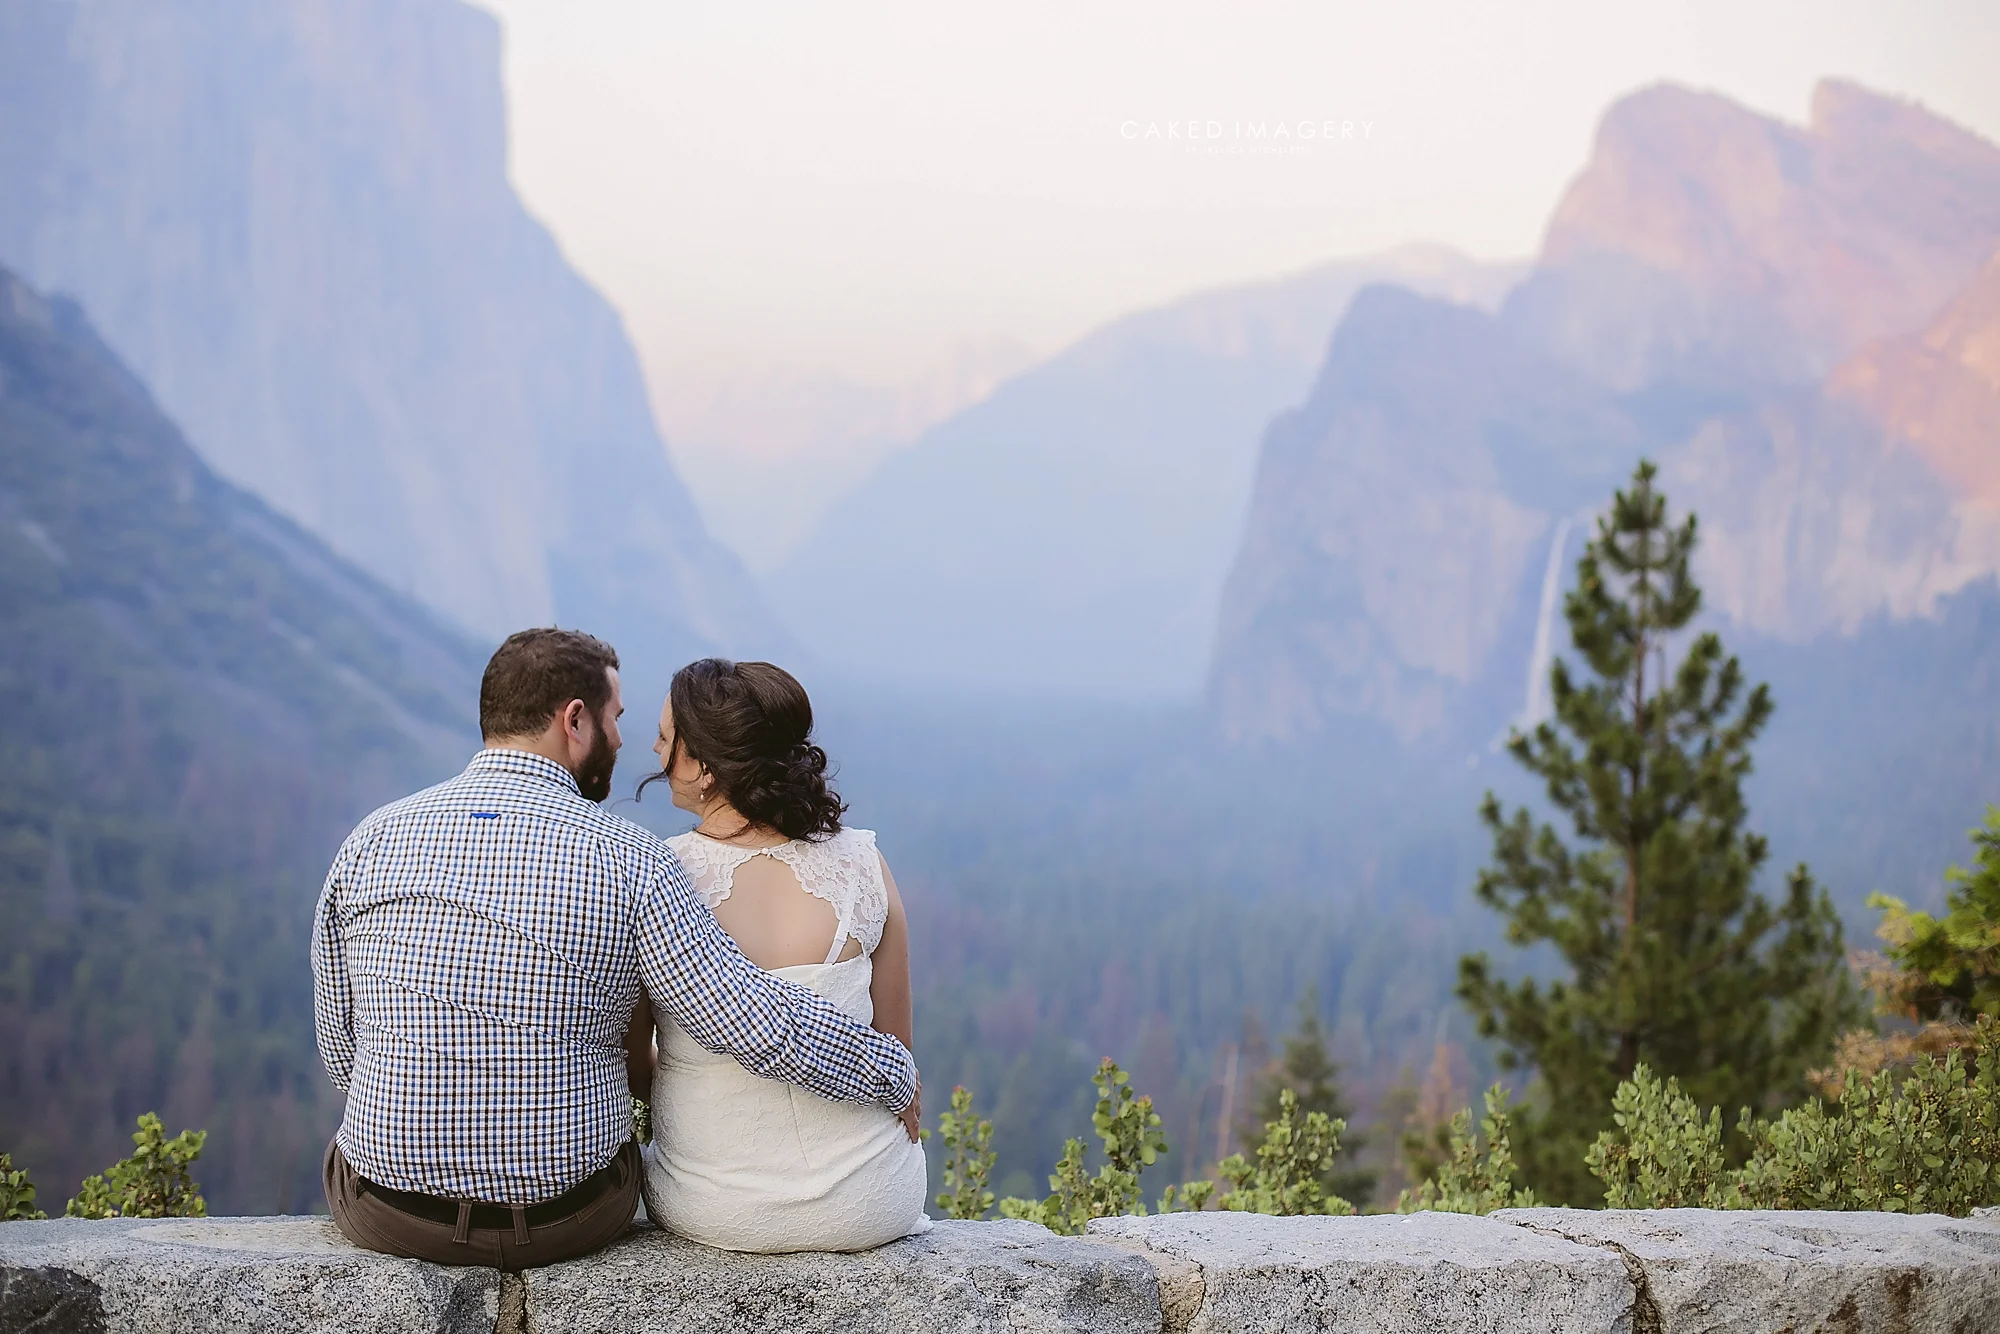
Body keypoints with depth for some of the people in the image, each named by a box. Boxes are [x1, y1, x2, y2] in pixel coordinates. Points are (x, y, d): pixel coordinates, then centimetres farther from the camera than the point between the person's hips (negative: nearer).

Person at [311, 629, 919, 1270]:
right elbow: (754, 1021, -15)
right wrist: (894, 1077, -1)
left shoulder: (372, 839, -4)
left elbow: (341, 1050, 3)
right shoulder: (626, 861, -12)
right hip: (565, 1224, -1)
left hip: (385, 1217, 1)